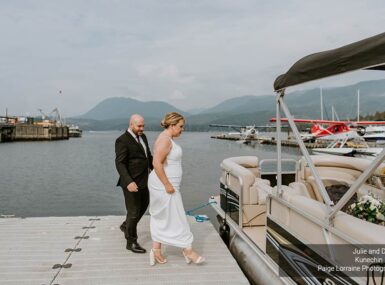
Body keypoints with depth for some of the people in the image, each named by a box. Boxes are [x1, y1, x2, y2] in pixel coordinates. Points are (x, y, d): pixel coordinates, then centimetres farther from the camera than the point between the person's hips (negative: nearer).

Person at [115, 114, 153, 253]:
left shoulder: (142, 137, 9)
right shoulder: (122, 140, -17)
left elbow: (148, 156, 21)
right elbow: (120, 163, -23)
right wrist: (128, 182, -34)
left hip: (143, 181, 9)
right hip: (132, 182, -9)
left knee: (144, 205, 24)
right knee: (134, 212, 1)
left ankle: (126, 225, 45)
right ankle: (131, 242, 18)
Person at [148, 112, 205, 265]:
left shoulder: (168, 139, 13)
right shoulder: (165, 140, -19)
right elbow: (157, 163, -27)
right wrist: (167, 185, -24)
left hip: (166, 184, 10)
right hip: (164, 185, -10)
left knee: (161, 218, 13)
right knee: (175, 218, 0)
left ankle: (156, 251, 20)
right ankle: (188, 250, 12)